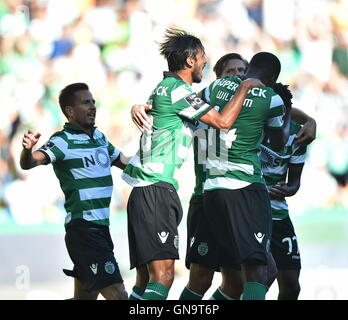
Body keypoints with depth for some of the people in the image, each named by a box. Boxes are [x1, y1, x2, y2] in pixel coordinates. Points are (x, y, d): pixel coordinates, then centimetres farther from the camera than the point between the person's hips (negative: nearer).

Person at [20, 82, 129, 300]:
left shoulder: (99, 137, 15)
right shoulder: (63, 141, -10)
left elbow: (124, 161, 33)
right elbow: (29, 163, -27)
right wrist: (28, 149, -48)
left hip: (100, 229, 9)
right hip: (83, 230, -9)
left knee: (85, 296, 14)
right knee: (117, 295, -18)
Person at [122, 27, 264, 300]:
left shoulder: (166, 87, 21)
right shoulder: (178, 89, -9)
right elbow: (223, 121, -9)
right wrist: (246, 86, 4)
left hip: (146, 192, 11)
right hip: (156, 189, -11)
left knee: (145, 280, 8)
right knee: (163, 276, -19)